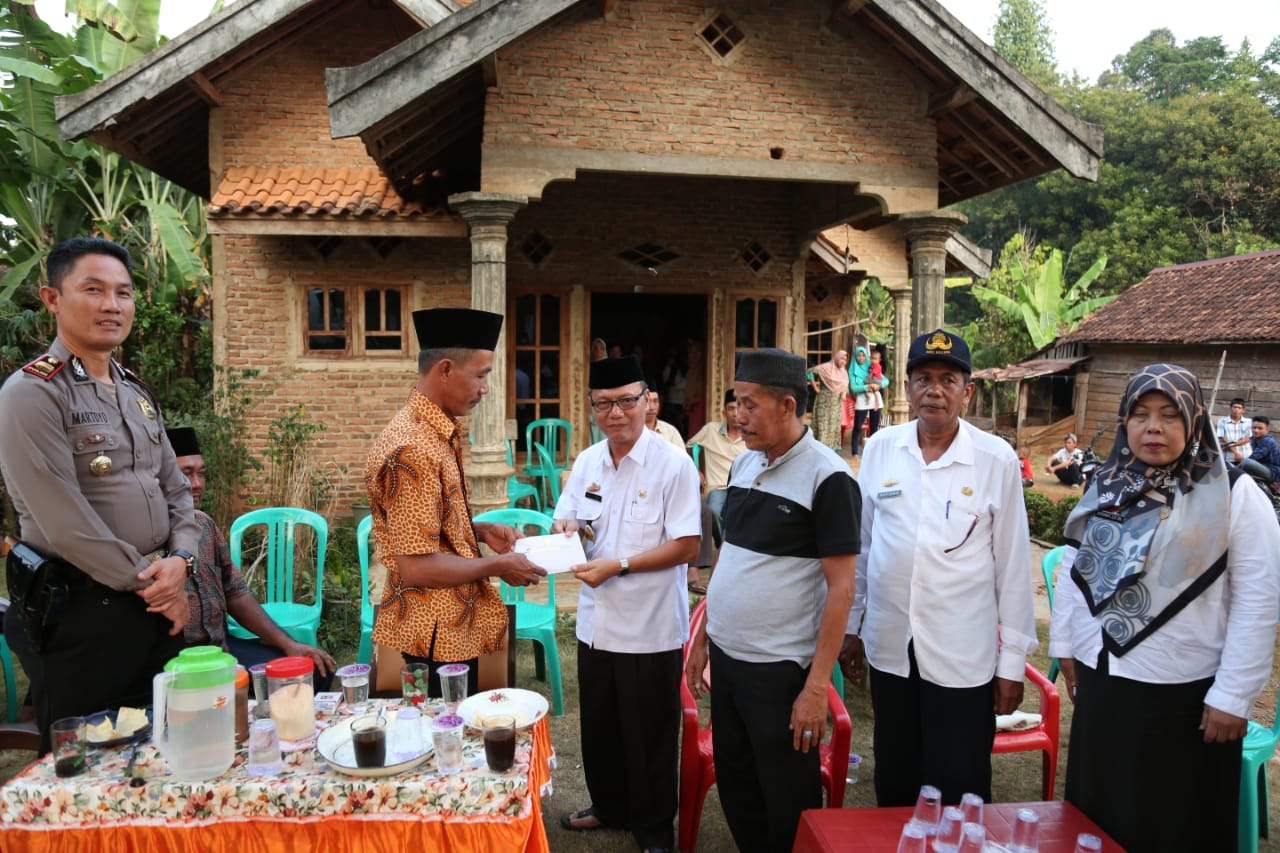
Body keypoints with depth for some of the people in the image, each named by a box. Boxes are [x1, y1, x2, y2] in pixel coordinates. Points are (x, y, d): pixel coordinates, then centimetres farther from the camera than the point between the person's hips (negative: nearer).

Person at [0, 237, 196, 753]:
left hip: (158, 605, 7)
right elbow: (66, 521, -19)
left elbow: (175, 489, 14)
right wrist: (150, 583, -12)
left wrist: (179, 561, -4)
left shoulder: (137, 394, 12)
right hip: (80, 612, -7)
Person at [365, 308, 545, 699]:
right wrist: (498, 566, -15)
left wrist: (480, 531, 4)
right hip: (437, 636, -9)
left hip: (456, 626, 9)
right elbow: (417, 567, -25)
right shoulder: (411, 449, -24)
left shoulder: (438, 432, 7)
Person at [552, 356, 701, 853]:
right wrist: (564, 528, -12)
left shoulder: (674, 465, -15)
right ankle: (609, 806, 44)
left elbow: (686, 546, -17)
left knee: (649, 736, 10)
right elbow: (566, 518, 12)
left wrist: (619, 565, -23)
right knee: (599, 725, 21)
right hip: (596, 621, 6)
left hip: (650, 629, -5)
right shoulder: (586, 462, 3)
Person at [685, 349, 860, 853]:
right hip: (726, 658, 7)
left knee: (789, 809, 11)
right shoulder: (743, 464, 6)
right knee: (736, 791, 20)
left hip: (781, 669, -6)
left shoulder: (827, 478, -15)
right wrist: (702, 637, 14)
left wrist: (817, 685, -17)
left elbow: (841, 588, -15)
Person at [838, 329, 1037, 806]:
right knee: (893, 785, 17)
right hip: (889, 649, 3)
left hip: (963, 657, -2)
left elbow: (1014, 565, -4)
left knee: (959, 796, 7)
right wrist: (850, 626, 10)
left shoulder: (997, 459, -8)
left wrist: (1013, 660, -2)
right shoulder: (880, 449, -1)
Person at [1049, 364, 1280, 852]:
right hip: (1099, 682, 4)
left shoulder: (1235, 495, -11)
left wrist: (1233, 696, -13)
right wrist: (1065, 645, 11)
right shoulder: (1105, 488, 4)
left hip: (1183, 696, -4)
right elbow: (1073, 569, 11)